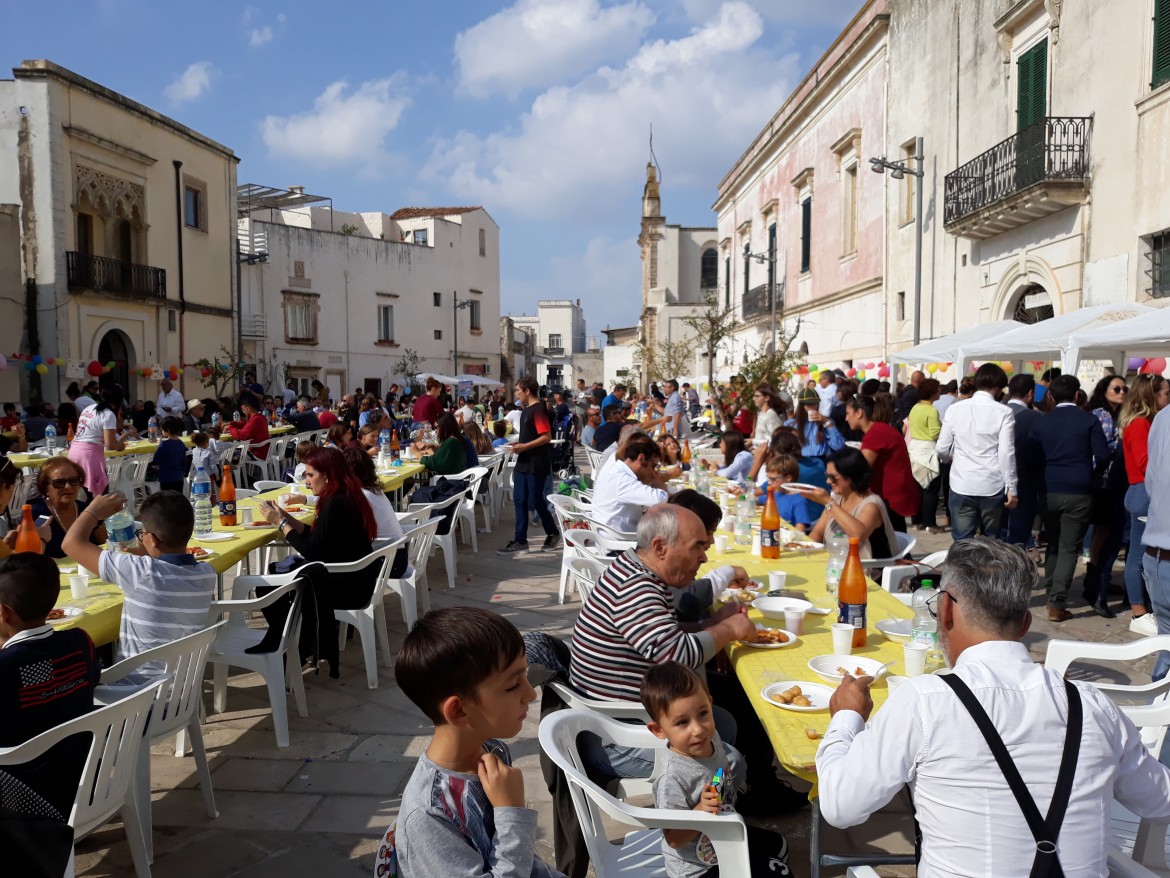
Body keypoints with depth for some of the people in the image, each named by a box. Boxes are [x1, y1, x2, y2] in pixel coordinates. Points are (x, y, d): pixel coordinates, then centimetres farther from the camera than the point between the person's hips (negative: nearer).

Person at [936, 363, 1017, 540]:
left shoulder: (954, 409, 0)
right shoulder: (1004, 413, -6)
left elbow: (941, 449, 2)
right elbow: (1006, 454, -10)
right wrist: (1012, 488, -2)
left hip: (962, 486, 1)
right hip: (992, 487, -1)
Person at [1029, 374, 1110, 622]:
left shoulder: (1041, 423, 2)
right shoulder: (1089, 420, -6)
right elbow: (1102, 456, -7)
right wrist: (1089, 471, 13)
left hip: (1049, 490, 3)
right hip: (1078, 492, -3)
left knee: (1053, 544, 21)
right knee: (1069, 549, 1)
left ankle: (1051, 591, 29)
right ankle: (1056, 605, -2)